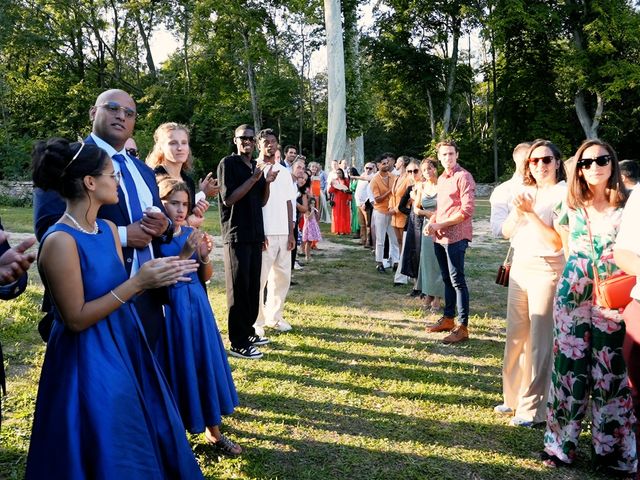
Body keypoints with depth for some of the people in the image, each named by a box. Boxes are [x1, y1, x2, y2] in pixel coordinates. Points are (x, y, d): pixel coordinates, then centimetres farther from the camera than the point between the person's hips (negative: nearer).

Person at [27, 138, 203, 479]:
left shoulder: (108, 229, 3)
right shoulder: (60, 242, -21)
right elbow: (76, 319, -21)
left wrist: (156, 273, -6)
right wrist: (137, 283, -24)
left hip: (124, 347, 8)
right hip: (88, 362, -8)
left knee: (145, 443, 21)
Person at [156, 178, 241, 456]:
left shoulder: (191, 233, 5)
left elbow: (205, 277, 10)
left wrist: (205, 256, -9)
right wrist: (186, 253, -23)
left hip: (197, 306, 5)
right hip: (170, 309, -5)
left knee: (206, 363, 9)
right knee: (177, 368, 4)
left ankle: (213, 430, 23)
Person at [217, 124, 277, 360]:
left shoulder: (256, 166, 15)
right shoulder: (228, 163, -6)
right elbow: (228, 198, -15)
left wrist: (267, 183, -2)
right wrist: (253, 179, -18)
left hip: (255, 234, 7)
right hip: (236, 235, -7)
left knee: (253, 287, 11)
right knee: (238, 288, -4)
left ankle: (248, 331, 23)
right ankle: (237, 343, 1)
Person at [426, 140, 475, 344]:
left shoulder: (463, 177, -10)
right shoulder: (441, 178, 16)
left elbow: (467, 210, -16)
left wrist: (441, 224, -15)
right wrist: (432, 221, 5)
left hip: (455, 236, -8)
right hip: (439, 236, 8)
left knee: (457, 281, -7)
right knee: (447, 279, 16)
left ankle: (462, 328, -2)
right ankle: (448, 319, 27)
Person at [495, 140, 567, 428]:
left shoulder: (564, 194, -8)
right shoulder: (524, 193, 11)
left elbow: (557, 241, -15)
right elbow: (506, 232, 9)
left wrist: (530, 212, -18)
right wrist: (517, 212, -9)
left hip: (547, 271, -6)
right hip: (519, 268, 6)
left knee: (539, 342, -2)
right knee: (516, 336, 12)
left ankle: (533, 409, 7)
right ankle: (515, 396, 27)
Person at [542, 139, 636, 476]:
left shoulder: (628, 205, 0)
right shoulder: (571, 206, 6)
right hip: (573, 296, 2)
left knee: (611, 373, 3)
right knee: (569, 368, 5)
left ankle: (613, 451, 16)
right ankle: (561, 444, 17)